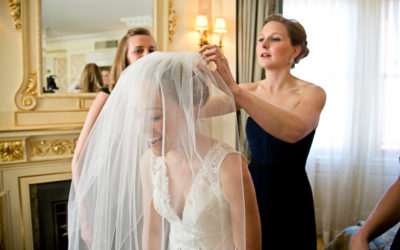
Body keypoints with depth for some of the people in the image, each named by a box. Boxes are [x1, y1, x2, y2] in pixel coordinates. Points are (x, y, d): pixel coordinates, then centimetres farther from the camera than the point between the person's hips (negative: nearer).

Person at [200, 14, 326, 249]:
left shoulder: (312, 93, -13)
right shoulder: (250, 90, 1)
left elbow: (294, 130, -36)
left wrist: (233, 89, -43)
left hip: (289, 197, -4)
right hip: (253, 188, 4)